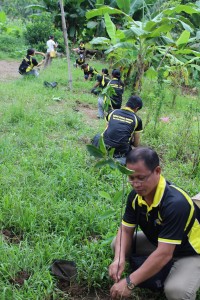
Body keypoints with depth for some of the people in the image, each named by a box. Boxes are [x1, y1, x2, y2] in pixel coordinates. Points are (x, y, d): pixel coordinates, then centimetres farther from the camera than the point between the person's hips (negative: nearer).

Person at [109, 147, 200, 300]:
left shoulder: (175, 203, -37)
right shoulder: (136, 196, -13)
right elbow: (126, 230, -5)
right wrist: (119, 259, -26)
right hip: (159, 242, 7)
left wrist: (130, 283, -35)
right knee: (119, 245, -5)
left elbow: (164, 254, -38)